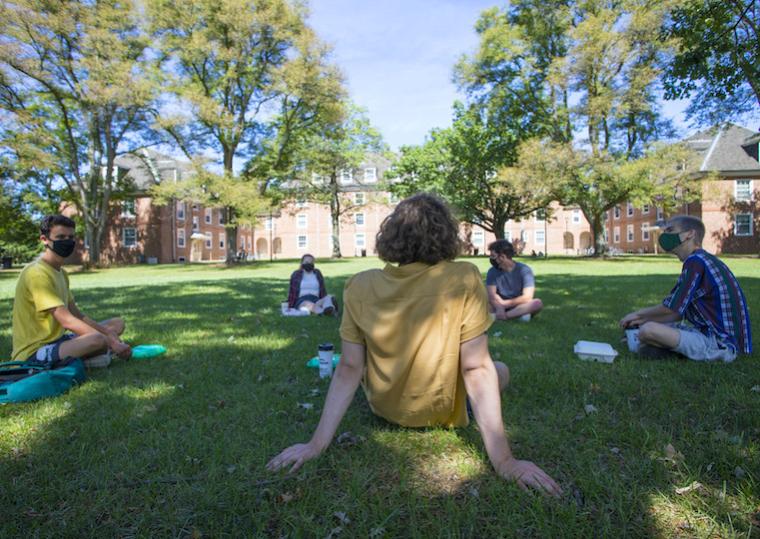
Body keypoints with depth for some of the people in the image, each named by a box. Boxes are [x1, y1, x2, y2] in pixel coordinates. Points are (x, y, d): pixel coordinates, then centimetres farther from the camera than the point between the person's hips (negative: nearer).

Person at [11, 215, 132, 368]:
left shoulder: (61, 273, 14)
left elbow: (78, 316, 11)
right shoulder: (37, 273, -17)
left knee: (117, 323, 7)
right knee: (96, 339, -35)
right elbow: (67, 321, -24)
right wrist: (111, 342, -24)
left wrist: (108, 334, -5)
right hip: (33, 353, -10)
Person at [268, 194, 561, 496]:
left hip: (383, 407, 4)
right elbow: (477, 370, -24)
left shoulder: (360, 286, -17)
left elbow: (348, 369, -16)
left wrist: (317, 444, -8)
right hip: (439, 412, -3)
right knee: (500, 369, 26)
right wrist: (504, 461, -18)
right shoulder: (464, 279, -24)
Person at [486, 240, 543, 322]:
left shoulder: (524, 270, -9)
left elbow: (527, 297, -17)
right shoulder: (492, 272, -2)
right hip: (501, 307, 2)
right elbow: (491, 295, -15)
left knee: (538, 303, -32)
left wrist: (504, 303, -16)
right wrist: (499, 307, -35)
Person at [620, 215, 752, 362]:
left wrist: (639, 314, 1)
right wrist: (643, 319, 11)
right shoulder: (705, 260, 14)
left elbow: (671, 309, -15)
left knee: (648, 331, -27)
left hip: (718, 344, -10)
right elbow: (678, 313, 15)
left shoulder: (695, 261, -17)